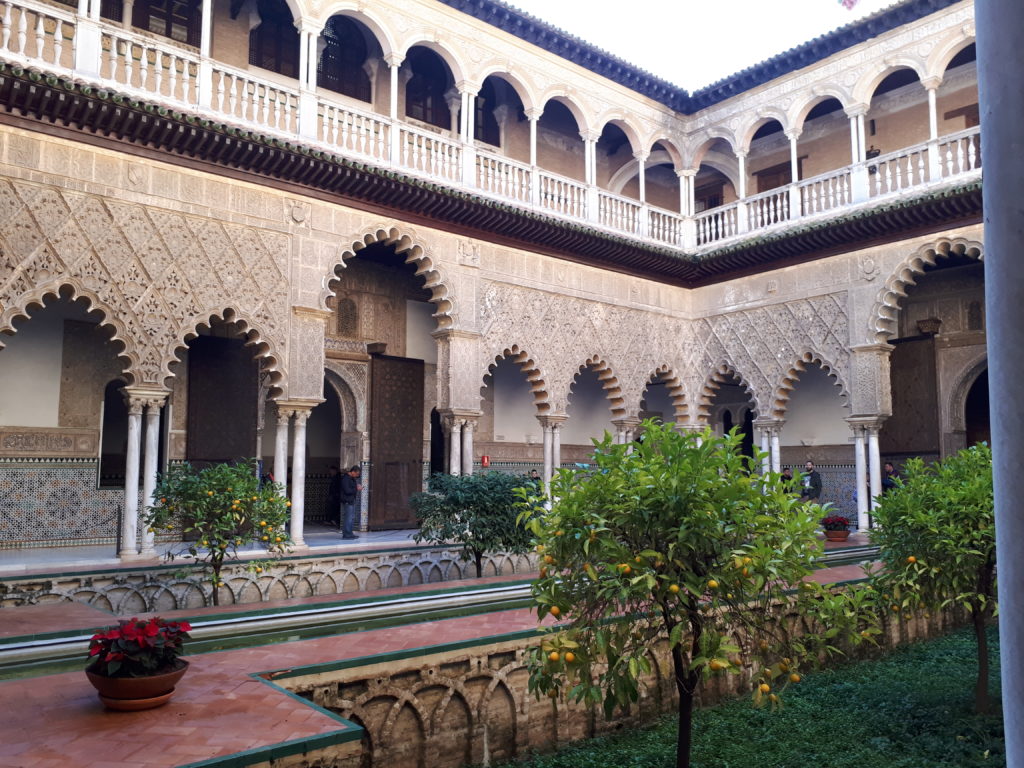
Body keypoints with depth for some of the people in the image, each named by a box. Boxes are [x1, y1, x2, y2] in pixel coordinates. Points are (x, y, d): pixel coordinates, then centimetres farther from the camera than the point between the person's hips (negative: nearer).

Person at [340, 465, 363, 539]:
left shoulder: (352, 478, 14)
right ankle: (346, 534, -4)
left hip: (352, 501, 10)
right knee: (348, 518, -8)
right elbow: (347, 491, -24)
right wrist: (357, 489, -15)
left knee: (352, 518, 14)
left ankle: (349, 533, 22)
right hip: (347, 501, -10)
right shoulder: (345, 478, -17)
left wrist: (357, 486, 6)